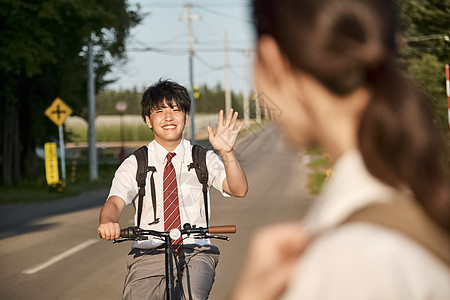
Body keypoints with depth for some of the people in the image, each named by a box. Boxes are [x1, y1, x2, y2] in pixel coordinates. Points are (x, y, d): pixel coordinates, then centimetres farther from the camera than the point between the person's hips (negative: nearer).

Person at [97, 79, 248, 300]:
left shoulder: (203, 159, 7)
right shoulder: (134, 165, 5)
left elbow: (239, 190, -6)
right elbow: (115, 201, -10)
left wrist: (226, 153, -24)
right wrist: (108, 222, -34)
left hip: (195, 251, -1)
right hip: (149, 254, 1)